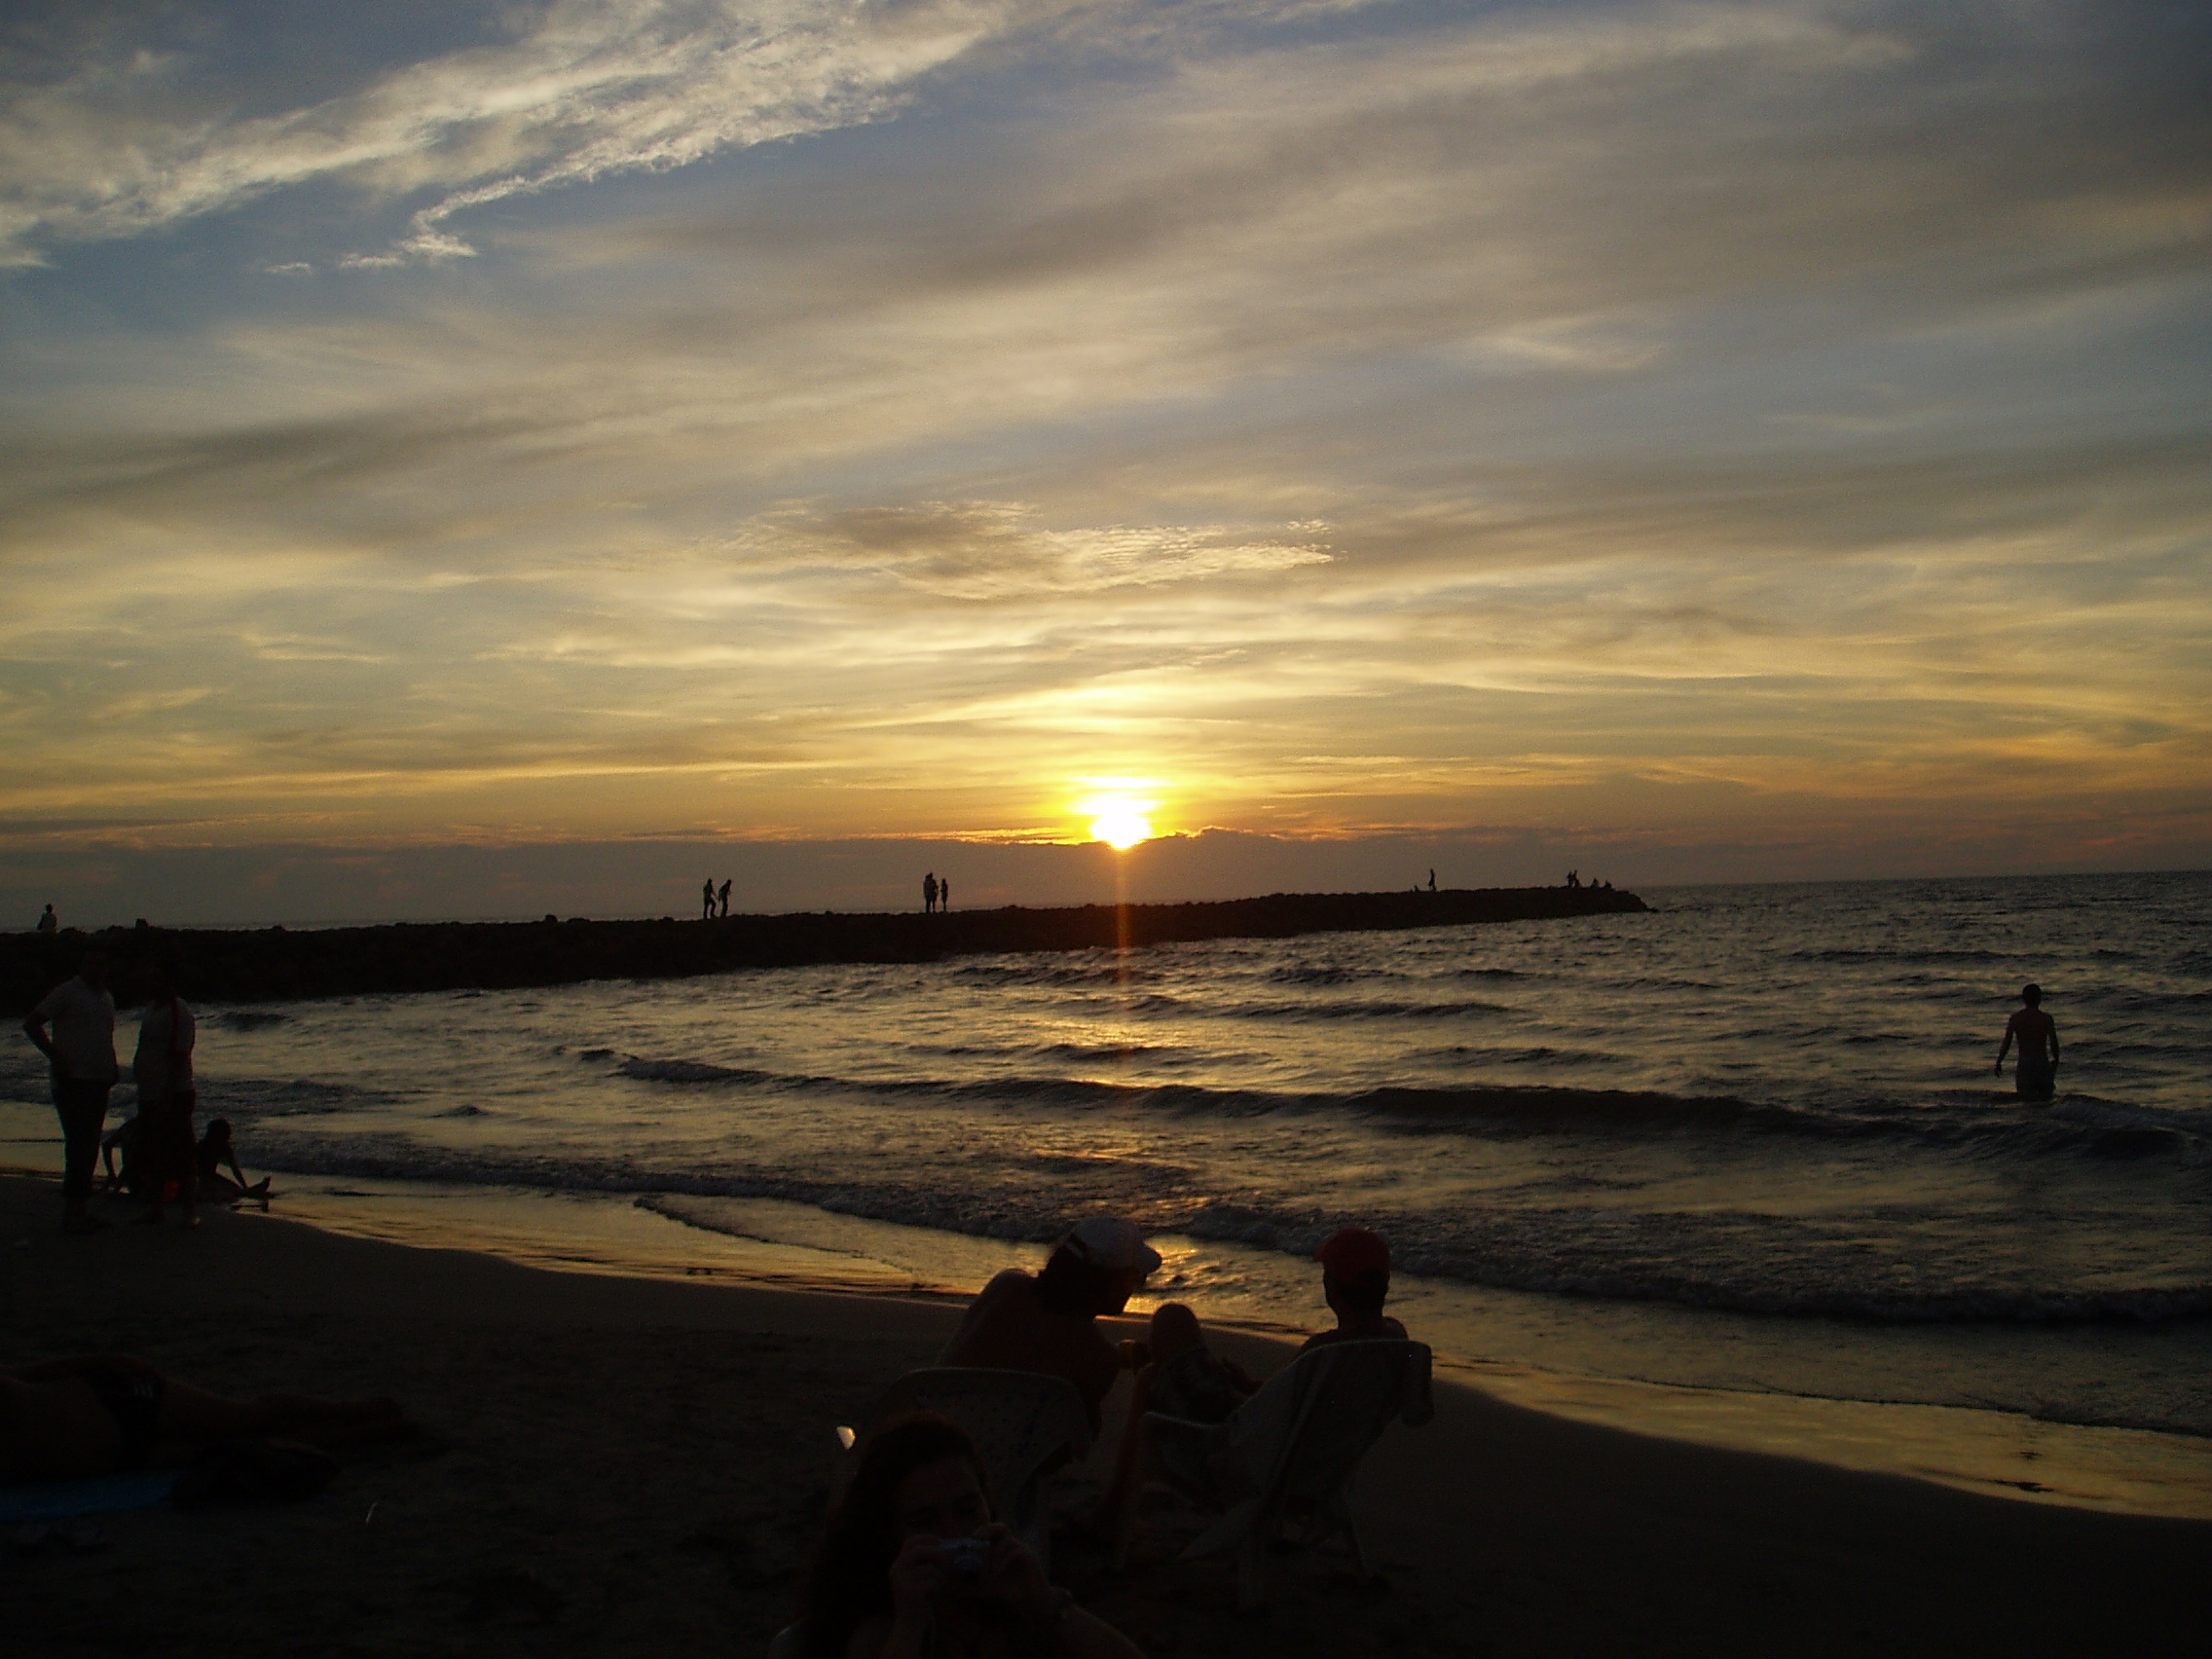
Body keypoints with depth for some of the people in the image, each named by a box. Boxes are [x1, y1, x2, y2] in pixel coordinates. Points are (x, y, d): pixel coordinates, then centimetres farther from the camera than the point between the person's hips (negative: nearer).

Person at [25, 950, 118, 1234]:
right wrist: (56, 1057, -14)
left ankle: (81, 1209, 16)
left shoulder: (107, 997, 18)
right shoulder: (67, 992, -6)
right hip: (73, 1081, -8)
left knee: (89, 1147, 10)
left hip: (99, 1082, 8)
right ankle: (72, 1212, -7)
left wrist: (111, 1067, 12)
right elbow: (32, 1024, -8)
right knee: (79, 1145, -10)